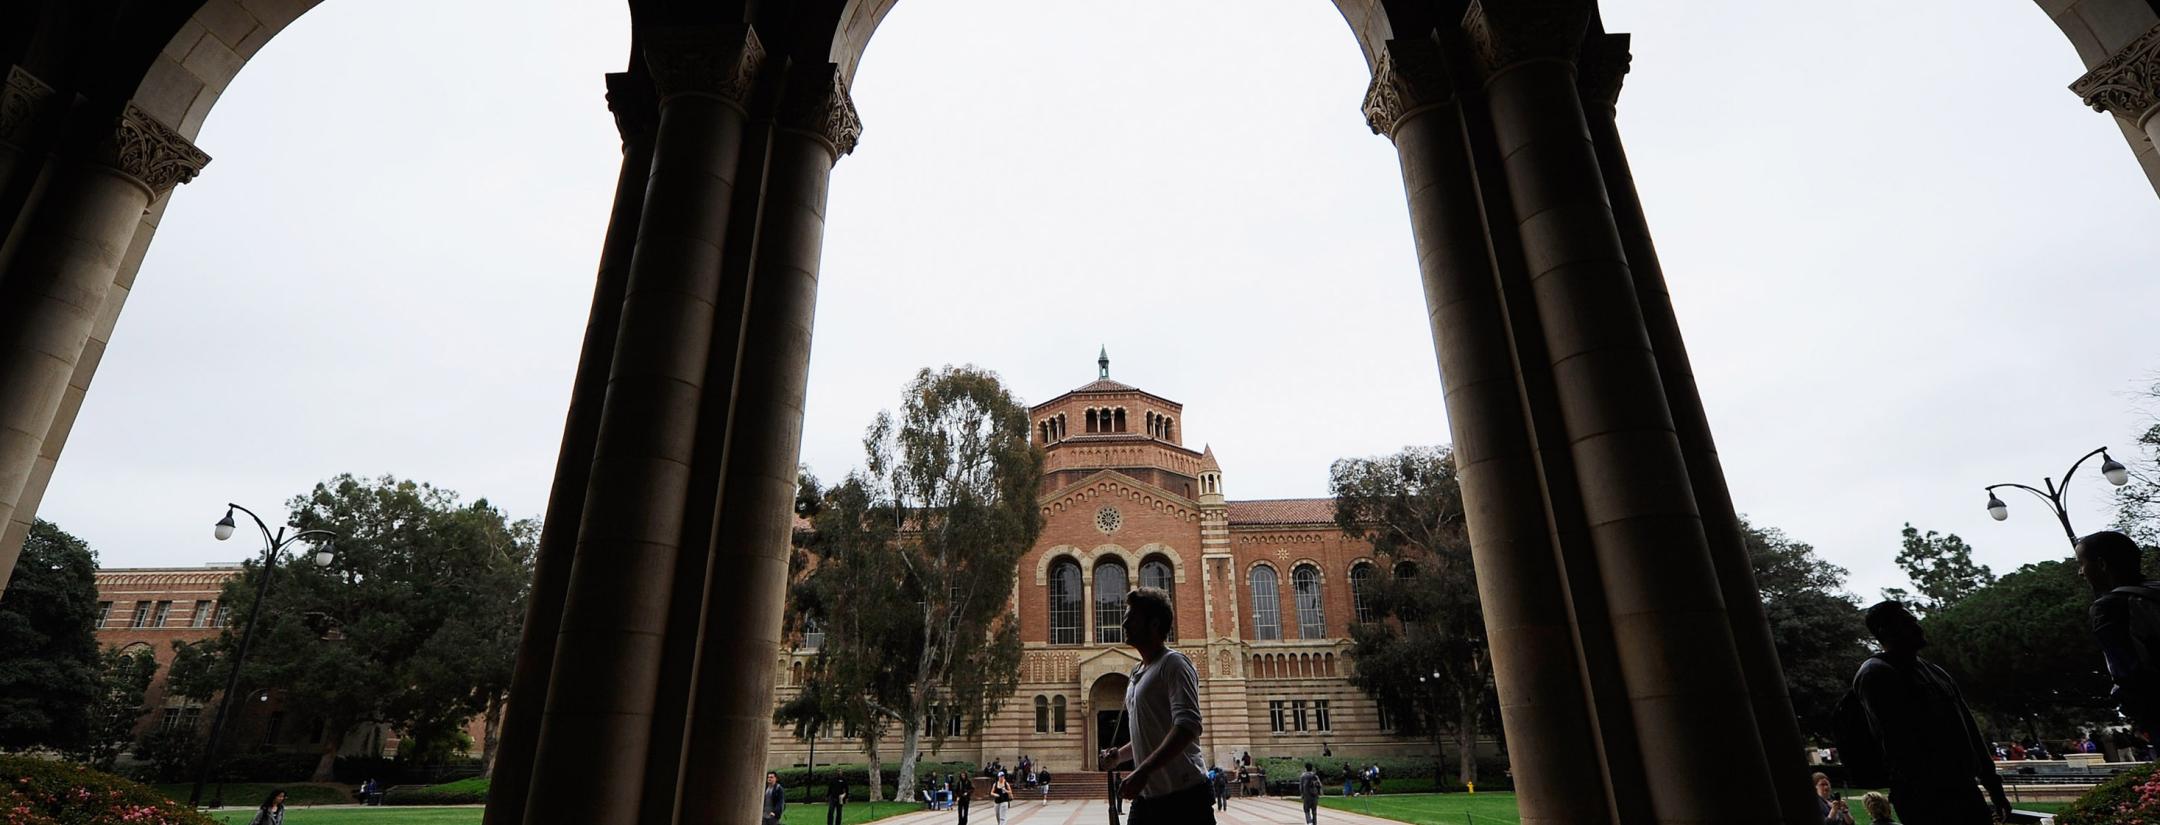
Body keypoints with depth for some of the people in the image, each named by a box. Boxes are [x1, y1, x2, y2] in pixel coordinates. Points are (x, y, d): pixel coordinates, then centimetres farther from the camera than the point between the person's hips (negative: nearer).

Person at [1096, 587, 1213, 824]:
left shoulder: (1173, 664, -10)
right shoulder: (1137, 674, 17)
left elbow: (1187, 727, -22)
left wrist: (1143, 771, -28)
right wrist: (1120, 754, 8)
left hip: (1182, 796, -8)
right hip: (1146, 796, 9)